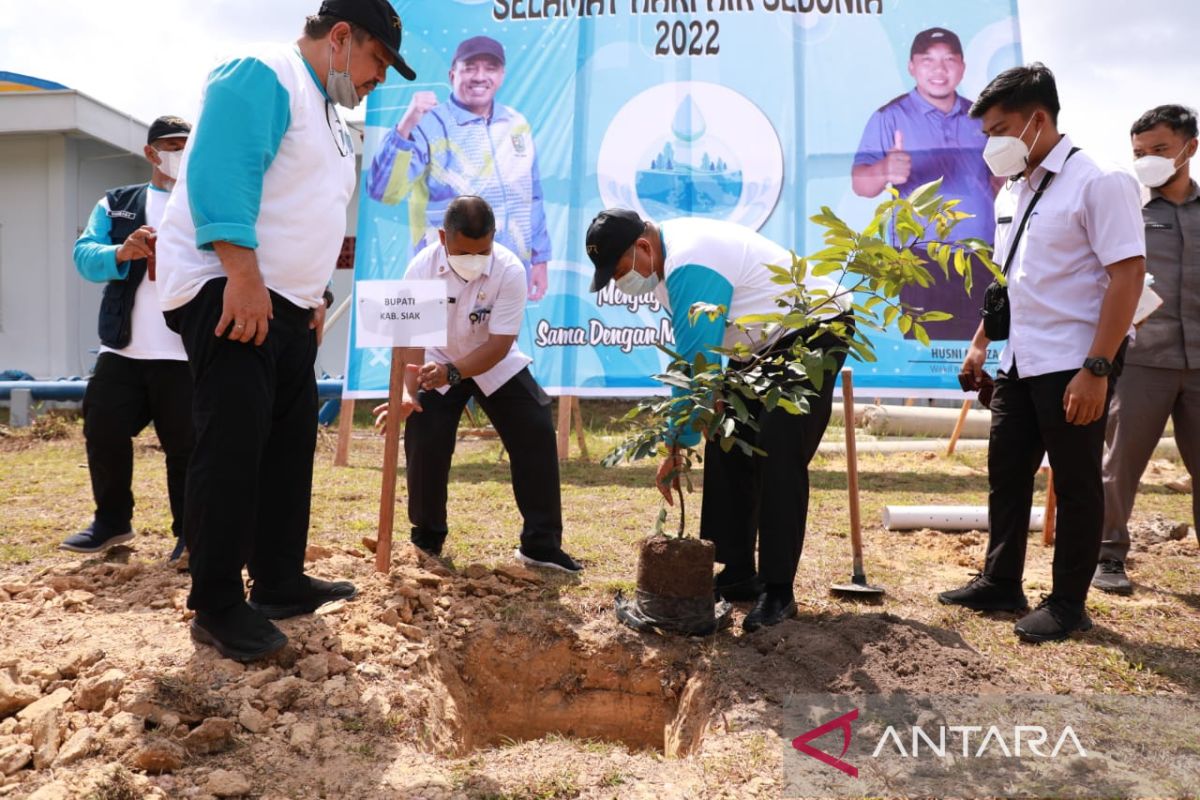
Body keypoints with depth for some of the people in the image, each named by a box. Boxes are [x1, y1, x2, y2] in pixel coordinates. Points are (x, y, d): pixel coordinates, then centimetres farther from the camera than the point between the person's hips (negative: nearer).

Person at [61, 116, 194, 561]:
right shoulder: (116, 204, 13)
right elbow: (84, 255, -1)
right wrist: (121, 253, -22)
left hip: (187, 353, -3)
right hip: (122, 349, 3)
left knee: (185, 444, 1)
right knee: (104, 433, 6)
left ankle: (190, 530, 15)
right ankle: (112, 521, 24)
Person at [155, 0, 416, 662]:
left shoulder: (326, 114, 21)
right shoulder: (262, 75, -9)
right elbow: (220, 172, -22)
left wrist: (314, 298, 19)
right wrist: (242, 275, -28)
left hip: (284, 301, 10)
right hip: (225, 290, -10)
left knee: (290, 443, 10)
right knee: (232, 446, -11)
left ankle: (279, 583, 20)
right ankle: (217, 607, -2)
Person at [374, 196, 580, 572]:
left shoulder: (510, 270, -27)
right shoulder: (422, 268, -25)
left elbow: (500, 344, -28)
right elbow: (411, 339, -24)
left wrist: (453, 372, -41)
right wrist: (408, 392, -39)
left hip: (496, 365, 0)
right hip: (438, 366, 0)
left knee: (536, 437, -10)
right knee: (424, 446, -11)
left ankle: (542, 545, 1)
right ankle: (427, 539, 14)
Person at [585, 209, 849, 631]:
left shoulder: (689, 266, -30)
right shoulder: (668, 257, 1)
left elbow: (694, 362, -31)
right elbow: (693, 355, 4)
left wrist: (678, 444, -27)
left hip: (811, 336, -10)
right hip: (765, 344, 10)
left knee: (778, 456, -19)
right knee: (726, 447, 4)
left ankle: (778, 591, -12)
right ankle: (738, 575, 12)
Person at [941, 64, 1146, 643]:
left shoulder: (1097, 183, -12)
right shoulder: (1013, 192, 11)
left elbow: (1127, 274, -18)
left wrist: (1096, 369, -23)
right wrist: (980, 343, 17)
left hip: (1072, 367, -8)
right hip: (1019, 363, 8)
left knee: (1075, 485, 5)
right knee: (1006, 475, 14)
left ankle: (1067, 604, 19)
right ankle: (1001, 583, 29)